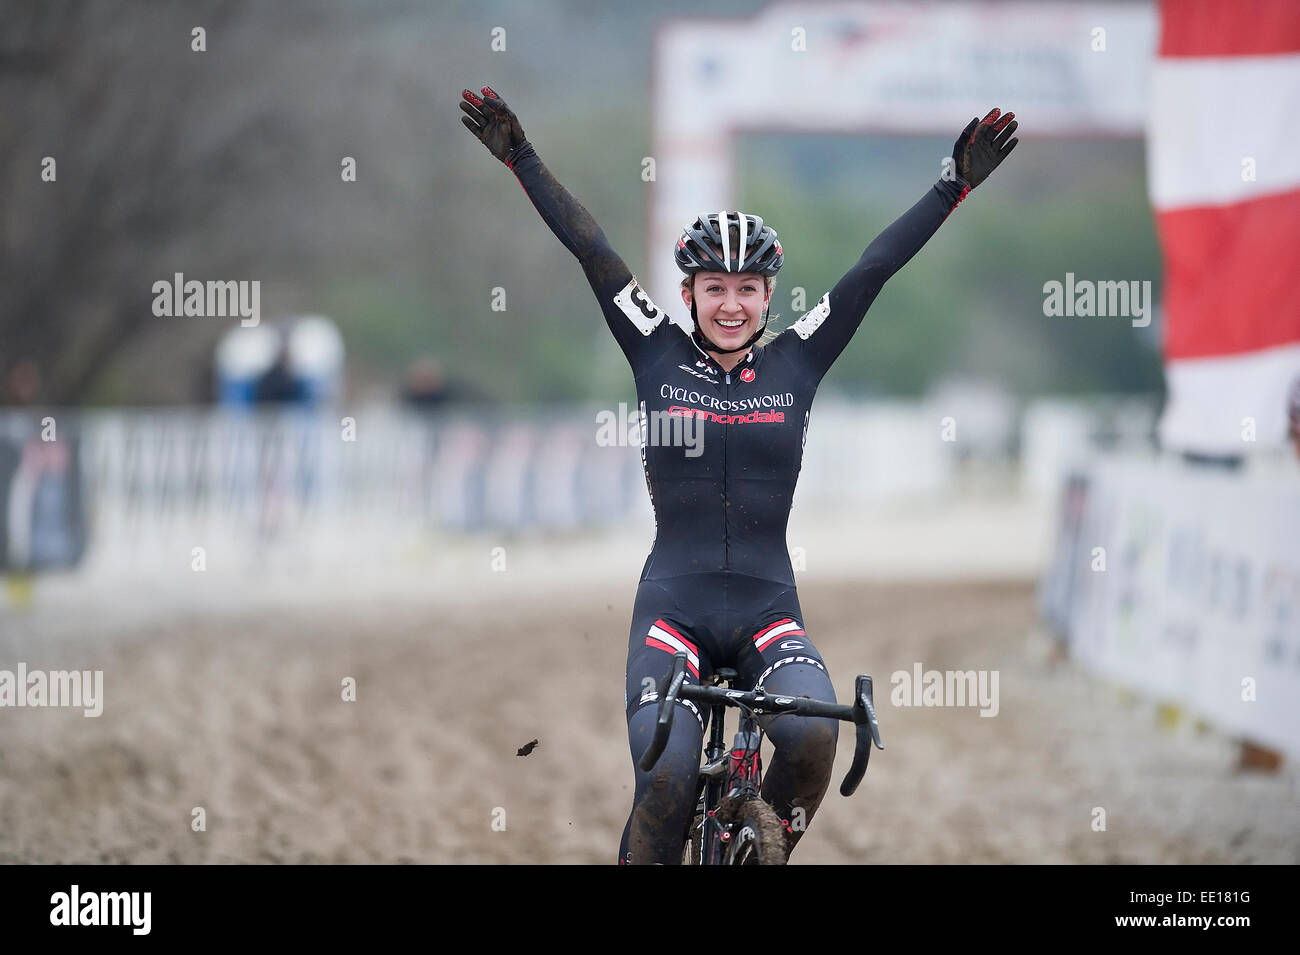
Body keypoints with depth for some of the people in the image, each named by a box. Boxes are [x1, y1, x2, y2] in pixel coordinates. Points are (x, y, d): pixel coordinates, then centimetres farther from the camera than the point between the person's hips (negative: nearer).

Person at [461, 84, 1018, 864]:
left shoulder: (795, 364, 5)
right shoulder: (659, 357, 4)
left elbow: (877, 266, 2)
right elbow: (591, 249, 0)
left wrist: (957, 185, 0)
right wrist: (522, 161, -3)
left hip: (766, 609, 1)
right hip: (674, 607, -1)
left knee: (813, 735, -27)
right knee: (668, 777, -23)